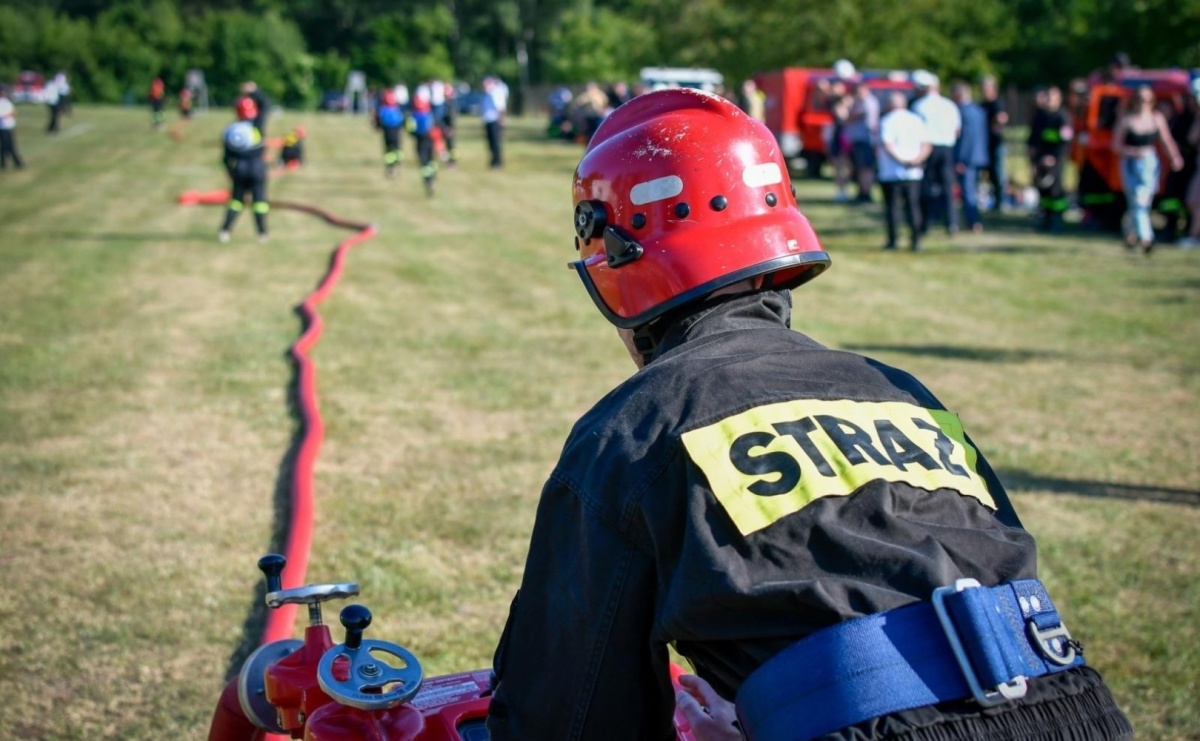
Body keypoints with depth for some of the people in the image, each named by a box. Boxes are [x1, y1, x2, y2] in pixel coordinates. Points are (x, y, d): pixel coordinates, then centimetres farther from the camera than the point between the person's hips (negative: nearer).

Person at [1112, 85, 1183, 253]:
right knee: (1137, 202, -13)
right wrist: (1133, 151, -18)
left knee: (1144, 202, 7)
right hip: (1131, 164, -3)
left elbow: (1166, 141, 2)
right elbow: (1116, 144, -2)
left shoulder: (1157, 118, 3)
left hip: (1150, 164, 3)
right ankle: (1145, 237, -17)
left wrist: (1174, 157, -15)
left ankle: (1131, 233, 30)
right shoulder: (1126, 119, -5)